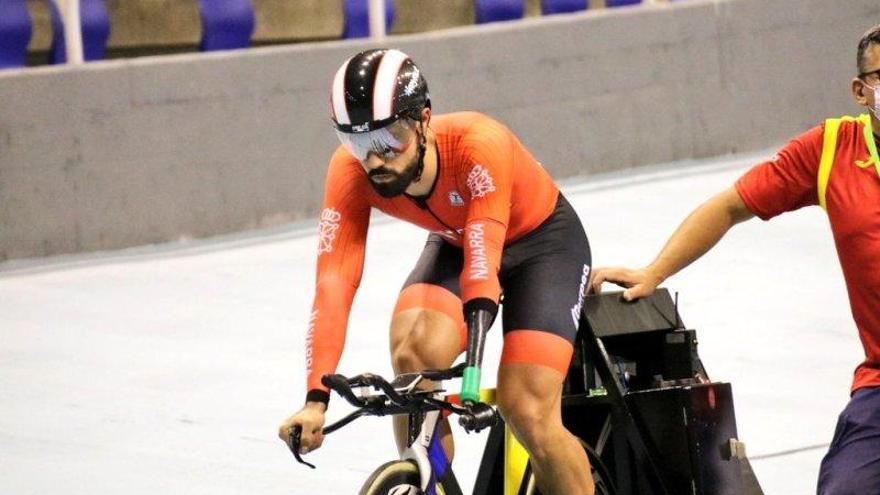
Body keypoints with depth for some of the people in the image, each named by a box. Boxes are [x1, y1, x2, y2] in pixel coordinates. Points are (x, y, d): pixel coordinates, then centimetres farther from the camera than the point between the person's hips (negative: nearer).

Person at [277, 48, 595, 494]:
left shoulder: (480, 144, -39)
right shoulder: (351, 172, -27)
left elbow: (483, 256, -47)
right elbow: (334, 283, -33)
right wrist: (316, 399, -43)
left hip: (543, 242, -4)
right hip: (452, 244, 4)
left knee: (528, 414, -18)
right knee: (413, 354, -26)